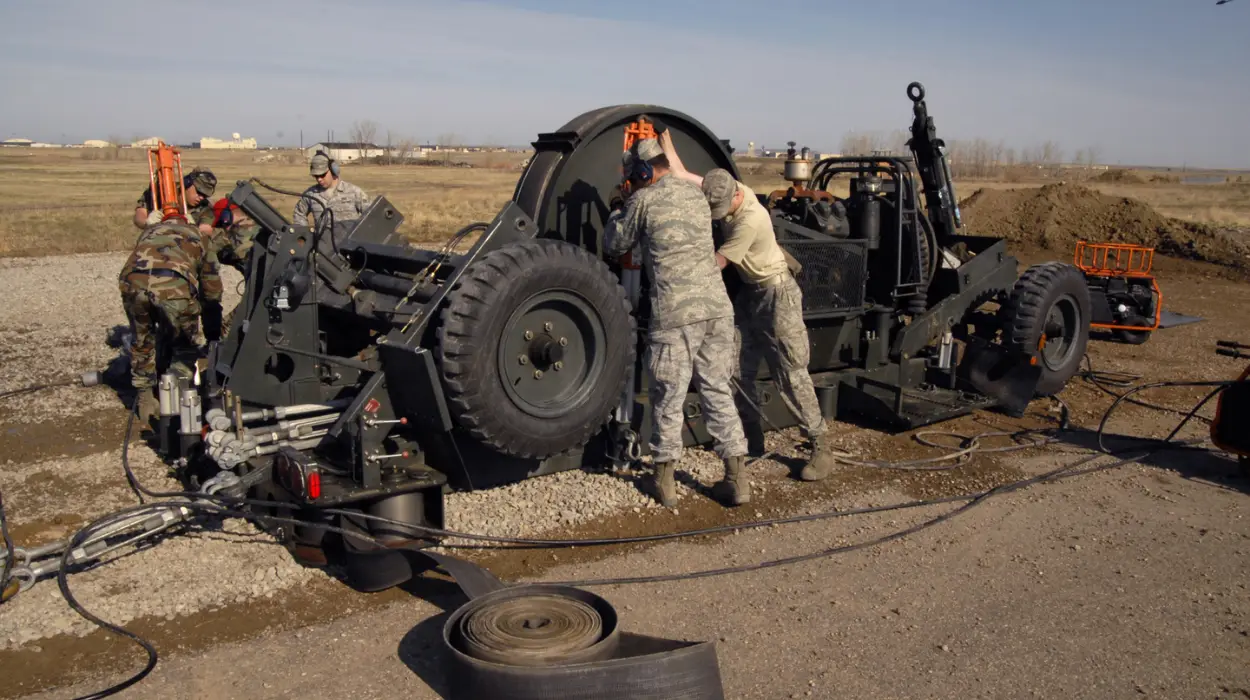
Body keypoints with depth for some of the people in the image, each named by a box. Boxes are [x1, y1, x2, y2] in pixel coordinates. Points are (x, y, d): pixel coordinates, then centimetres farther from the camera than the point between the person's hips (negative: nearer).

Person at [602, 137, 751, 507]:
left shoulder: (643, 201, -1)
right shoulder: (696, 194, 17)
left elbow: (614, 247, 9)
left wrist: (616, 212, 28)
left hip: (675, 314, -5)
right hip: (717, 307, 5)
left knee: (668, 397, 7)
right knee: (719, 392, 12)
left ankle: (665, 480, 17)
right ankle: (737, 479, 14)